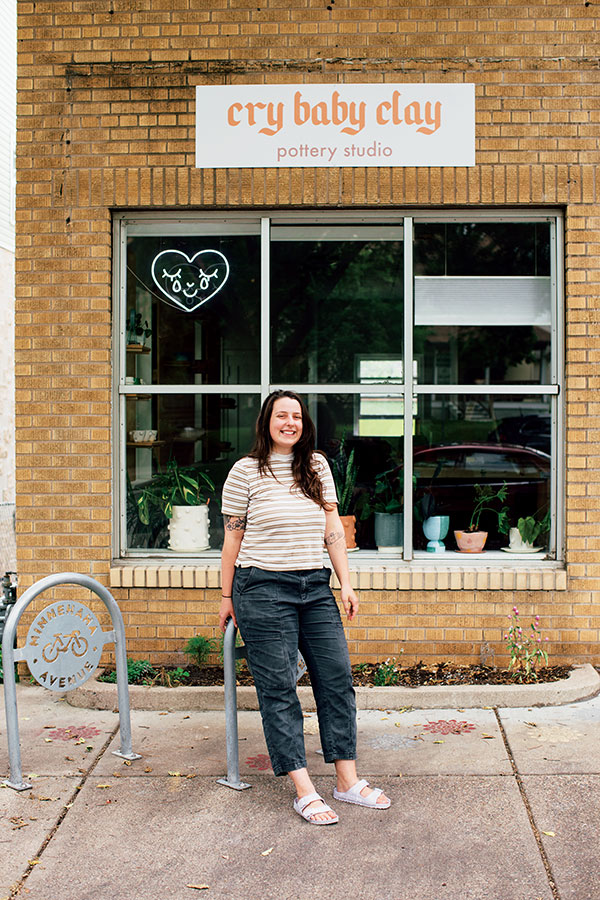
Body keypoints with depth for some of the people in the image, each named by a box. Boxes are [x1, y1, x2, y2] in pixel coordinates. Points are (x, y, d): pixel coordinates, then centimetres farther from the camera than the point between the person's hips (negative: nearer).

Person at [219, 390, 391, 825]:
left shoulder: (317, 466, 10)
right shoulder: (246, 470, -1)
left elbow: (333, 528, 9)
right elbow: (233, 536, 2)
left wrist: (346, 584, 2)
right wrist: (227, 597, 4)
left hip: (315, 586, 5)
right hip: (263, 588, -4)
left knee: (337, 677, 3)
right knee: (278, 688, -2)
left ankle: (348, 781, 14)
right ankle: (305, 792, 5)